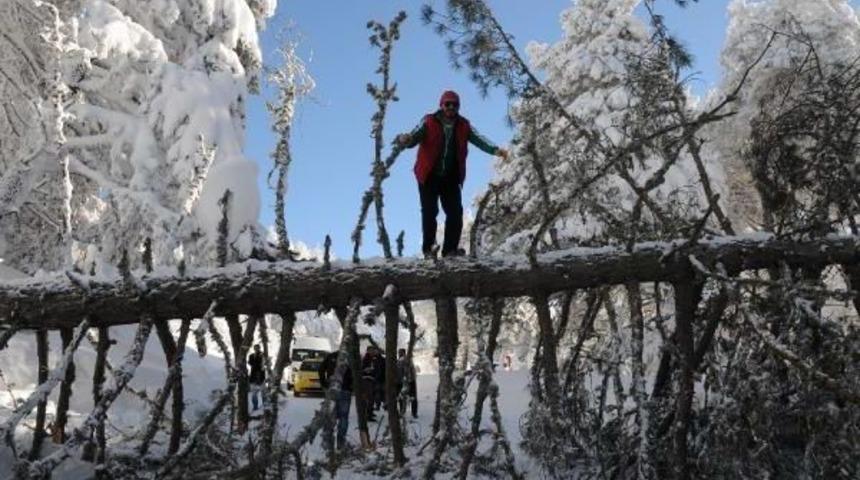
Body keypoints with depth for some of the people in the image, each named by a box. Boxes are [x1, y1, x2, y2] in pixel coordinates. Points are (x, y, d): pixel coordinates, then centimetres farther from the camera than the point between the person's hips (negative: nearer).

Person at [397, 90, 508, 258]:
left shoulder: (463, 126, 5)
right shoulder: (429, 122, -4)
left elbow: (478, 139, -6)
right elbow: (413, 137, -13)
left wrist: (495, 150, -24)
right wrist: (404, 140, -38)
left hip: (451, 178, 3)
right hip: (429, 176, -3)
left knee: (455, 212, -2)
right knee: (430, 212, -7)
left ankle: (450, 248, 7)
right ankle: (428, 248, 3)